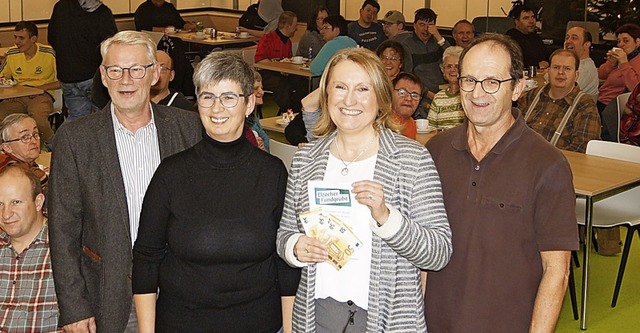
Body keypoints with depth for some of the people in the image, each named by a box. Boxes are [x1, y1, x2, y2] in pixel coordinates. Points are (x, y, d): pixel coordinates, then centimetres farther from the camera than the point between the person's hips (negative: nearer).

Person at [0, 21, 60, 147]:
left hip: (42, 95, -4)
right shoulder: (12, 54, 8)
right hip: (18, 96, 4)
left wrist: (43, 87, -13)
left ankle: (51, 144, -3)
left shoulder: (49, 54, -5)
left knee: (38, 117, -37)